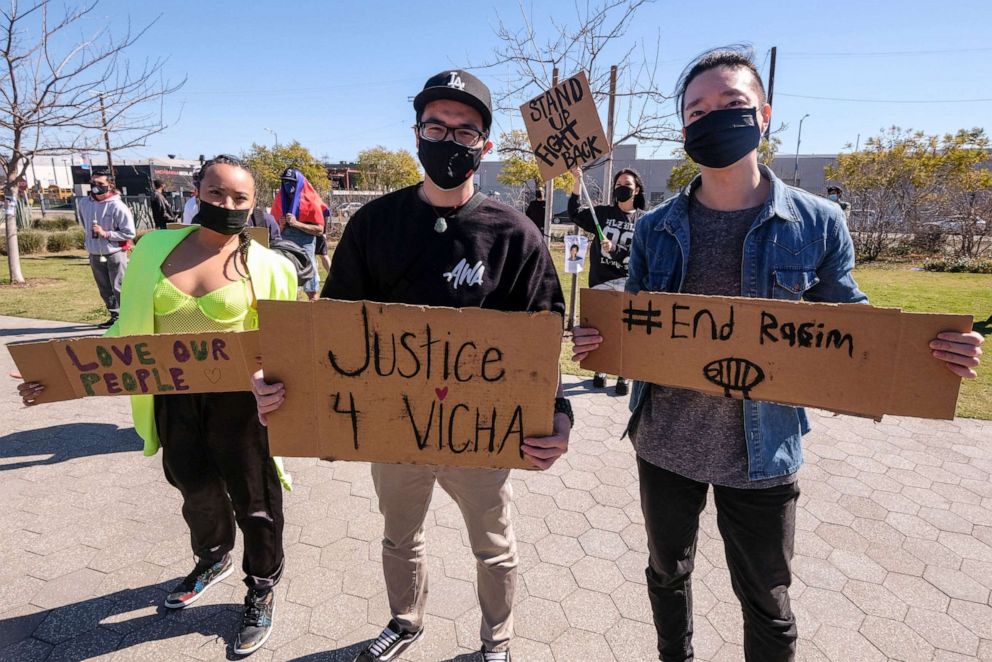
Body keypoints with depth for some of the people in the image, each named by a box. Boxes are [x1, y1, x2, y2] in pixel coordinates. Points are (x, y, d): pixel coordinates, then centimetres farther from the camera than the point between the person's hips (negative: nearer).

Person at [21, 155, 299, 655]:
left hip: (239, 403, -4)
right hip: (173, 401, 4)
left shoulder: (265, 266, -10)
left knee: (253, 501, 11)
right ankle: (213, 560, 54)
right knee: (196, 492, 24)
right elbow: (129, 331, 6)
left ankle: (261, 590, 36)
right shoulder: (156, 248, 0)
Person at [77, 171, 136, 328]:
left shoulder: (117, 206, -14)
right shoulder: (83, 203, 3)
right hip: (94, 255, 6)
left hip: (115, 254, -6)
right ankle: (115, 316, 25)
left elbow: (130, 233, -14)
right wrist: (88, 240, 20)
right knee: (105, 289, 13)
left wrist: (106, 233, -18)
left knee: (119, 288, -6)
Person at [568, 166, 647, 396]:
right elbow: (575, 214, -4)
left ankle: (623, 376, 15)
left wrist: (615, 249, -15)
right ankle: (600, 370, 26)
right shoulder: (603, 213, 7)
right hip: (600, 281, 2)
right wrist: (577, 183, -13)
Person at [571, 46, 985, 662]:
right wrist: (596, 341, -16)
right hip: (664, 444, 3)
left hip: (762, 453, -2)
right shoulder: (656, 228, -2)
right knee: (667, 573, 24)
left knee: (767, 606, 17)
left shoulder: (817, 222, -8)